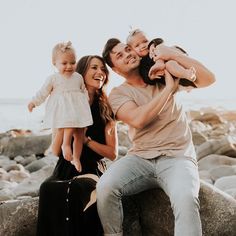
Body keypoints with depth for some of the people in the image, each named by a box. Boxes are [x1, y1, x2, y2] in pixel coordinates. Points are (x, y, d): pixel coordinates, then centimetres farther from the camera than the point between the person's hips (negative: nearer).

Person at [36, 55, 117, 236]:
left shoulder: (106, 110, 8)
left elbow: (113, 154, 6)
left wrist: (85, 139, -7)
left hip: (92, 170, -1)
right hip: (66, 169, 1)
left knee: (78, 189, -38)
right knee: (49, 189, -35)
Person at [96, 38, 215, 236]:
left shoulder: (164, 75, 10)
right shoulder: (118, 94, 5)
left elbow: (208, 78, -1)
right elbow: (138, 120, -16)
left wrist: (172, 54, -7)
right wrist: (169, 88, -10)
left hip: (177, 158, -1)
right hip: (140, 159, 1)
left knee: (185, 198, -35)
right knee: (105, 187, -29)